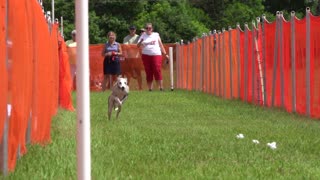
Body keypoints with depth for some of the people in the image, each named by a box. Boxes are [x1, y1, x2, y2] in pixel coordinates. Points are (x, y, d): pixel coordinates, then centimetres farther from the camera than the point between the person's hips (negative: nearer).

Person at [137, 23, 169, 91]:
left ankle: (161, 87, -12)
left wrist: (165, 54, 10)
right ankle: (150, 88, 2)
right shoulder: (143, 35, 12)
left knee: (157, 71, -11)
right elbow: (138, 45, 7)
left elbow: (161, 45, 14)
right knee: (148, 72, -1)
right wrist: (141, 41, -15)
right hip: (146, 55, 1)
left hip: (156, 55, -1)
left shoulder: (156, 35, 11)